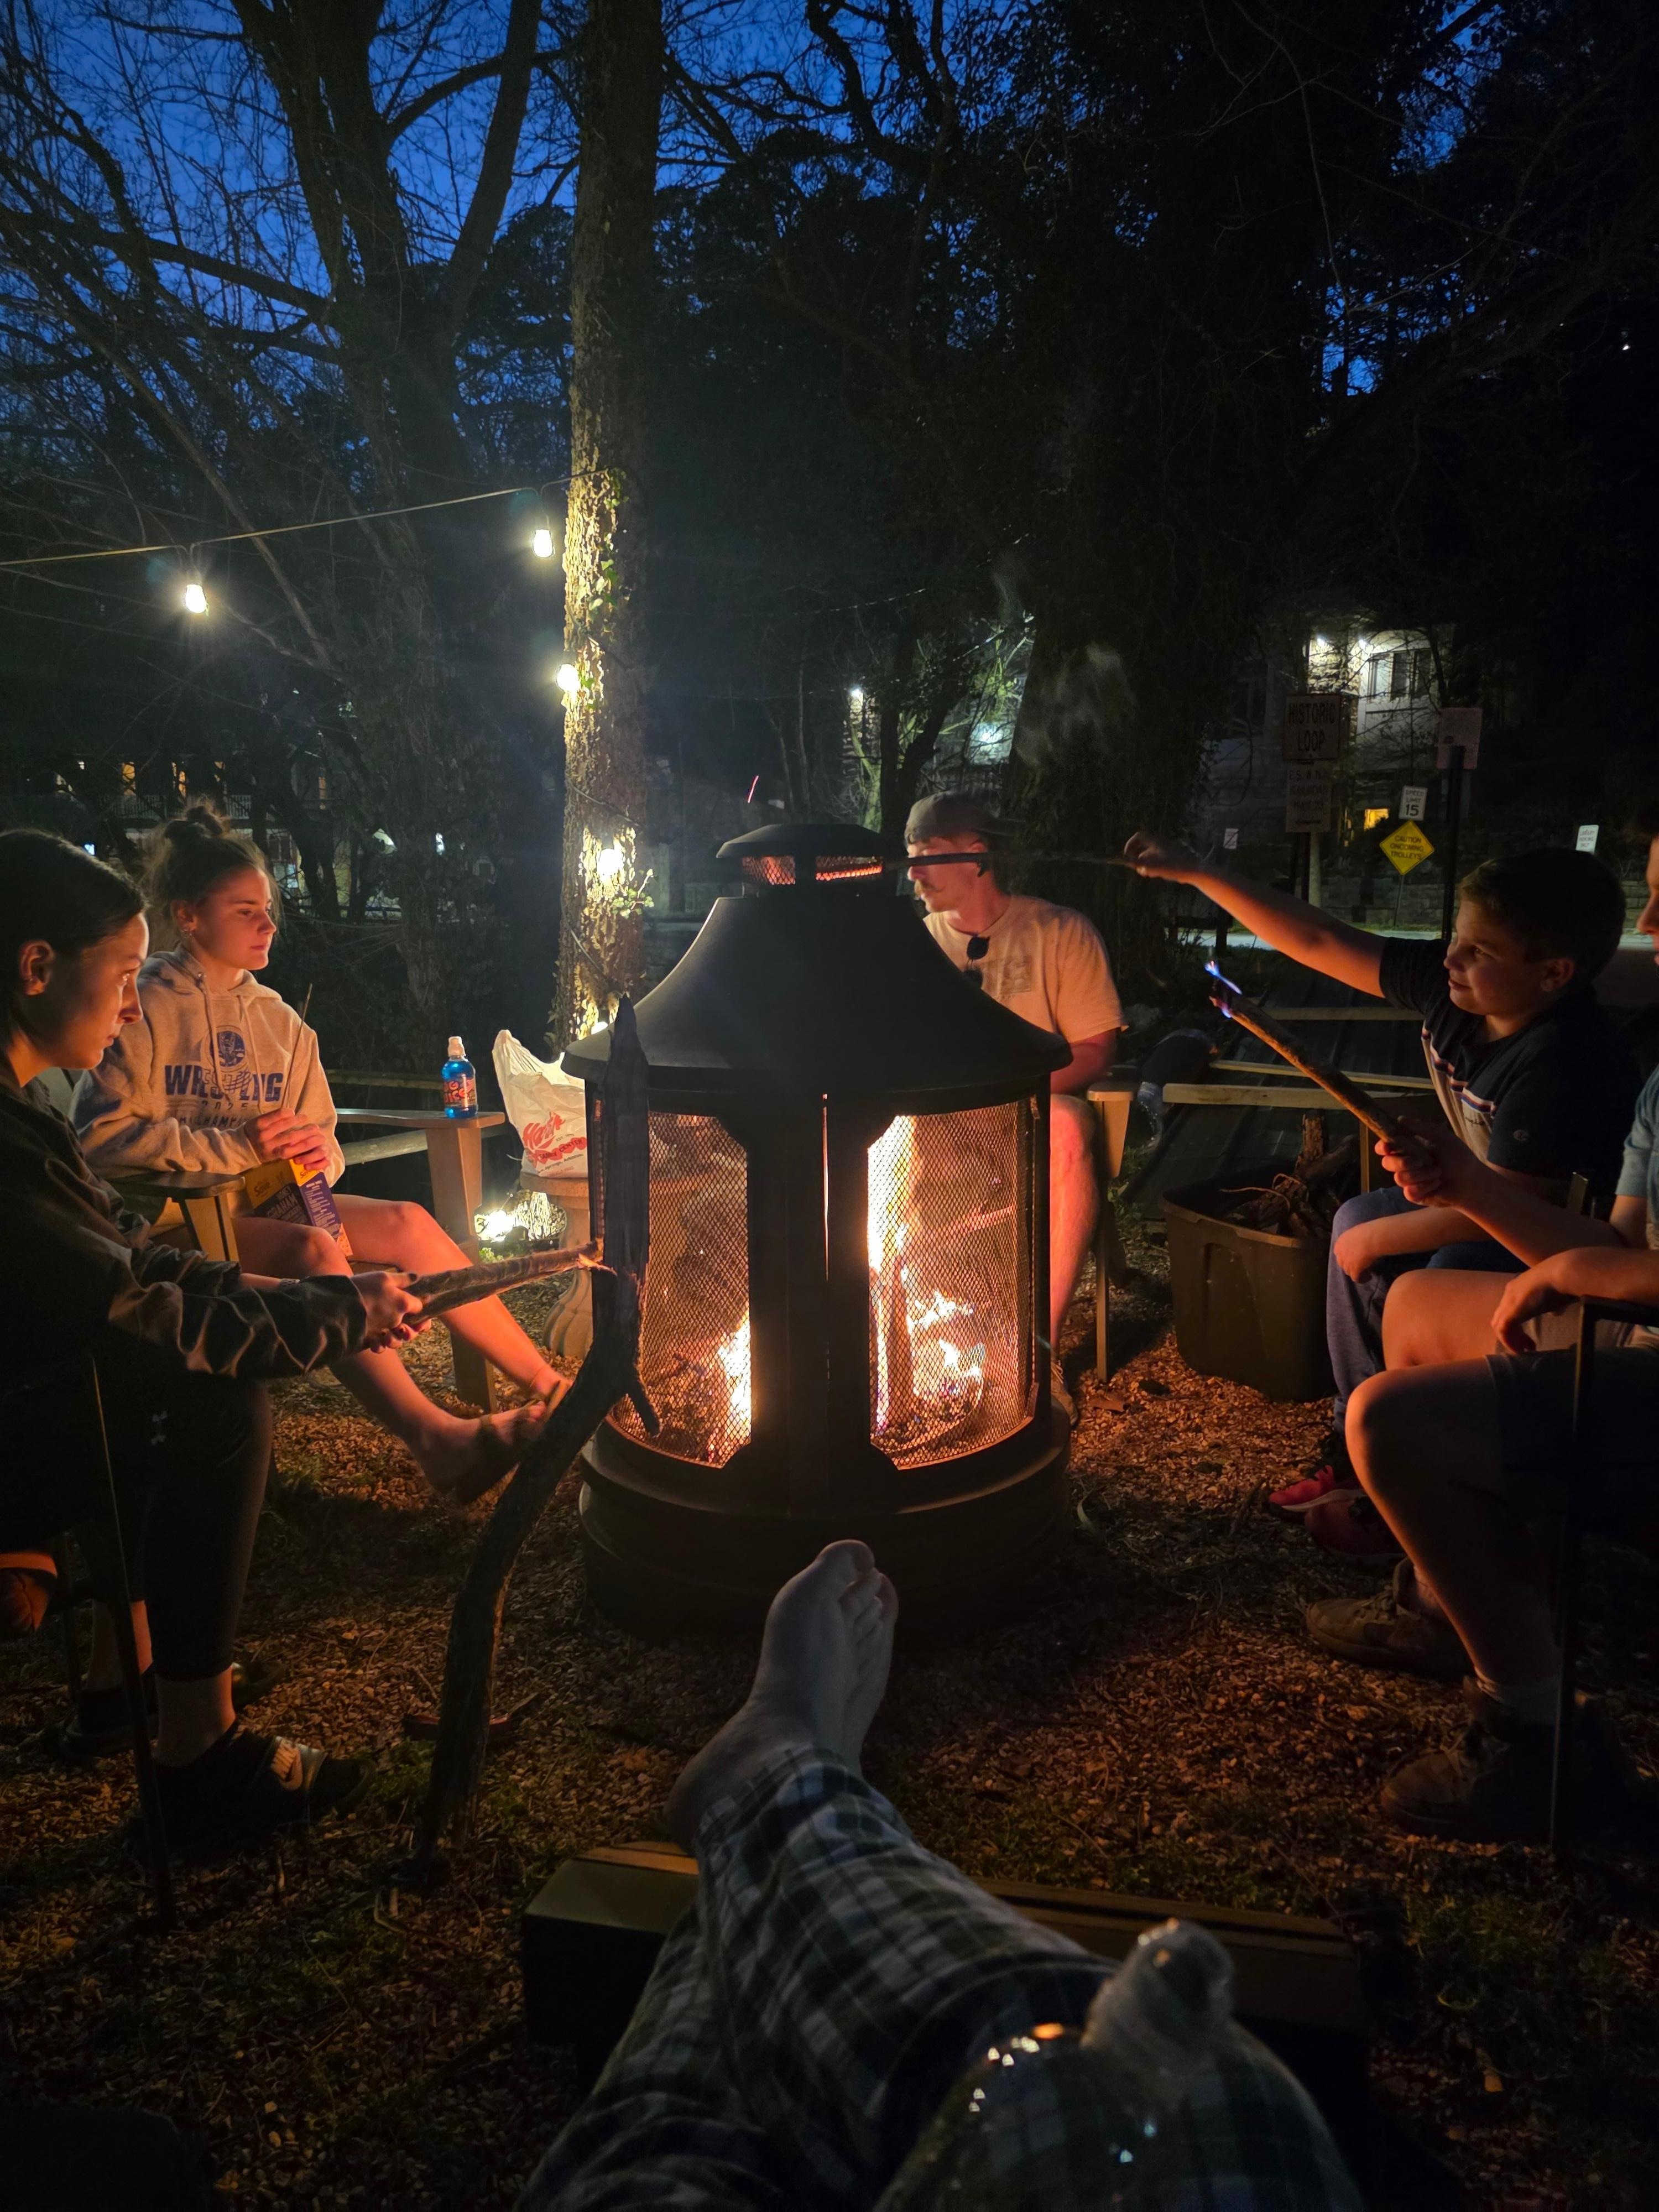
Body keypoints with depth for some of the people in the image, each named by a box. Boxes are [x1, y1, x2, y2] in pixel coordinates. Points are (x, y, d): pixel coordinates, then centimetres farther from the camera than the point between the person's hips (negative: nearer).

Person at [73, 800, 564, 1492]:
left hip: (272, 1201, 6)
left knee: (407, 1223, -18)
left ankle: (548, 1385, -18)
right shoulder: (142, 1009, -3)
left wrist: (314, 1152, -8)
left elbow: (323, 1145, 17)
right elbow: (102, 1136, -13)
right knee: (311, 1249, -34)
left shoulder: (281, 1023, 15)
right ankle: (435, 1436, -41)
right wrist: (236, 1147, -18)